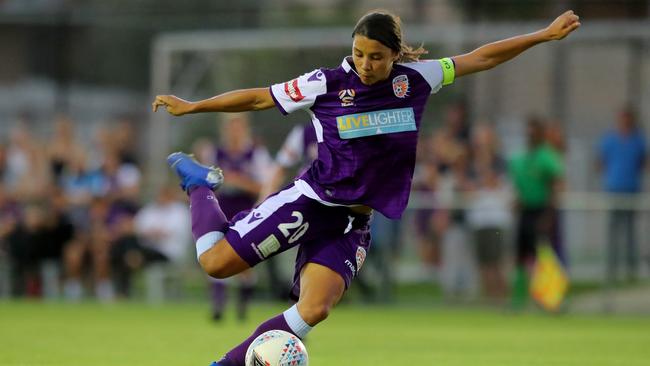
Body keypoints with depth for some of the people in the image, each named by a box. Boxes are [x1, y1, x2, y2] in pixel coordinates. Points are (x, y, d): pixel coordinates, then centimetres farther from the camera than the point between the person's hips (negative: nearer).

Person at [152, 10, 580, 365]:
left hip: (353, 222, 3)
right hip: (312, 200, -3)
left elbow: (481, 58, 7)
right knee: (217, 262, -10)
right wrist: (192, 106, 0)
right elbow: (260, 98, -1)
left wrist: (545, 34, 9)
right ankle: (201, 184, 20)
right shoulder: (327, 84, -9)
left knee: (314, 310, -18)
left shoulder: (416, 79, -1)